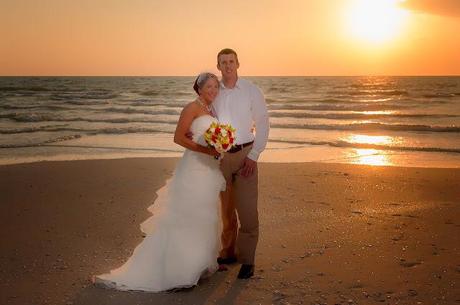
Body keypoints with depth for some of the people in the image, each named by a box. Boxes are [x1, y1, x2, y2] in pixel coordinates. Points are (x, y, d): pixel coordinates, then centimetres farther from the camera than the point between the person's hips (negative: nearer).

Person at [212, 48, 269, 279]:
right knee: (226, 208, 10)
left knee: (247, 209, -6)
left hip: (244, 154, -2)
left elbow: (263, 124, -2)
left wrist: (253, 156, -8)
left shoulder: (251, 90, -2)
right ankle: (228, 252, 23)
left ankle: (247, 260, 2)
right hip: (220, 155, 3)